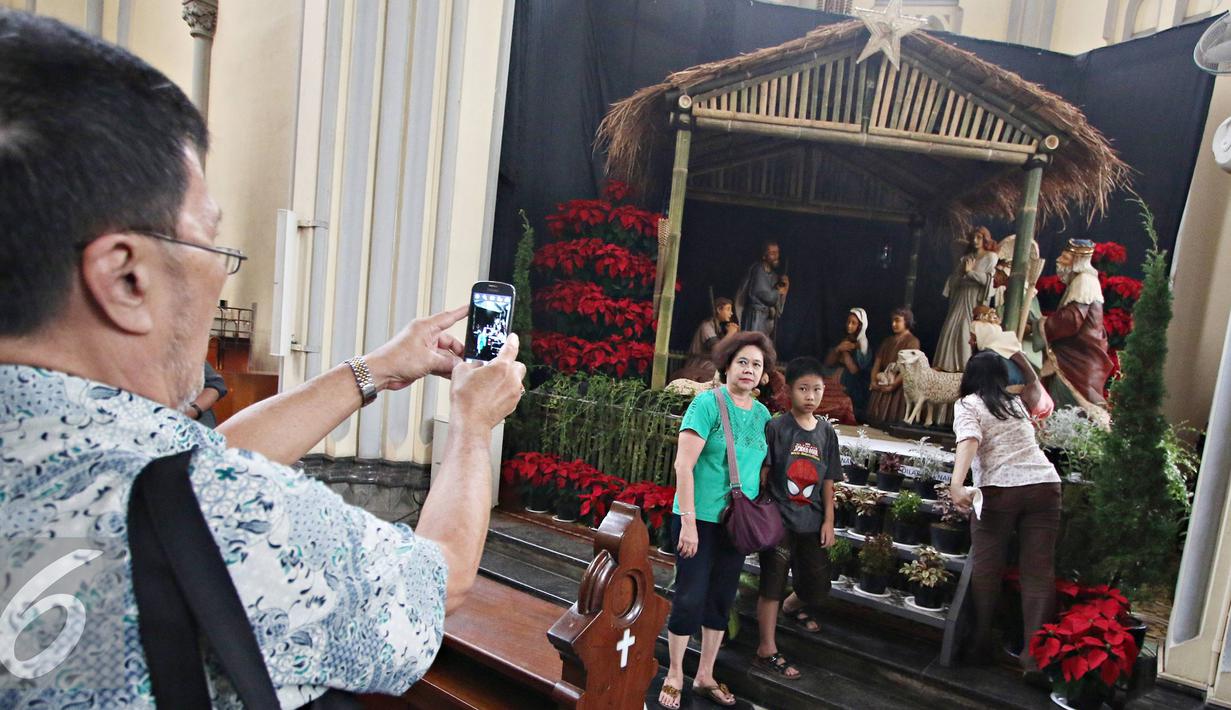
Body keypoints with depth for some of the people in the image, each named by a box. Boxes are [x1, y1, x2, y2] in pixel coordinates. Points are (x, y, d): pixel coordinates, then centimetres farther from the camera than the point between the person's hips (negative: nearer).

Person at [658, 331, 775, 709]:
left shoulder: (763, 414, 6)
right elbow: (684, 464, -17)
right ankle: (675, 676, 22)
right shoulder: (708, 403, -12)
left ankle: (705, 676, 31)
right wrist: (688, 521, -20)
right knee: (690, 597, 2)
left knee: (722, 600, 14)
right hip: (701, 519, -6)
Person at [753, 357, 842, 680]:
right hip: (779, 520, -5)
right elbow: (762, 472, -8)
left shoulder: (826, 432, 6)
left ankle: (792, 607, 47)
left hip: (811, 523, 5)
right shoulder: (776, 427, -8)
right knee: (773, 585, 1)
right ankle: (767, 649, 14)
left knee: (817, 587, 14)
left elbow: (828, 481, 9)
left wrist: (828, 521, 6)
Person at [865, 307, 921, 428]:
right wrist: (873, 381, -2)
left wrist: (893, 385, -19)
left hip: (898, 387, -6)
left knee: (892, 418, -10)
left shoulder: (912, 341, -2)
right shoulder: (888, 341, 20)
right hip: (882, 386, 6)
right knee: (876, 417, -1)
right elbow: (877, 362, 13)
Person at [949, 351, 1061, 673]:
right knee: (1039, 571, 4)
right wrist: (1019, 357, 38)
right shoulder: (1016, 402, 22)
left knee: (985, 568, 7)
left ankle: (982, 645, 16)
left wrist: (957, 485, -25)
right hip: (1044, 484, 5)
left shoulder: (967, 404, 6)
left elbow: (969, 440, -14)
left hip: (998, 489, -4)